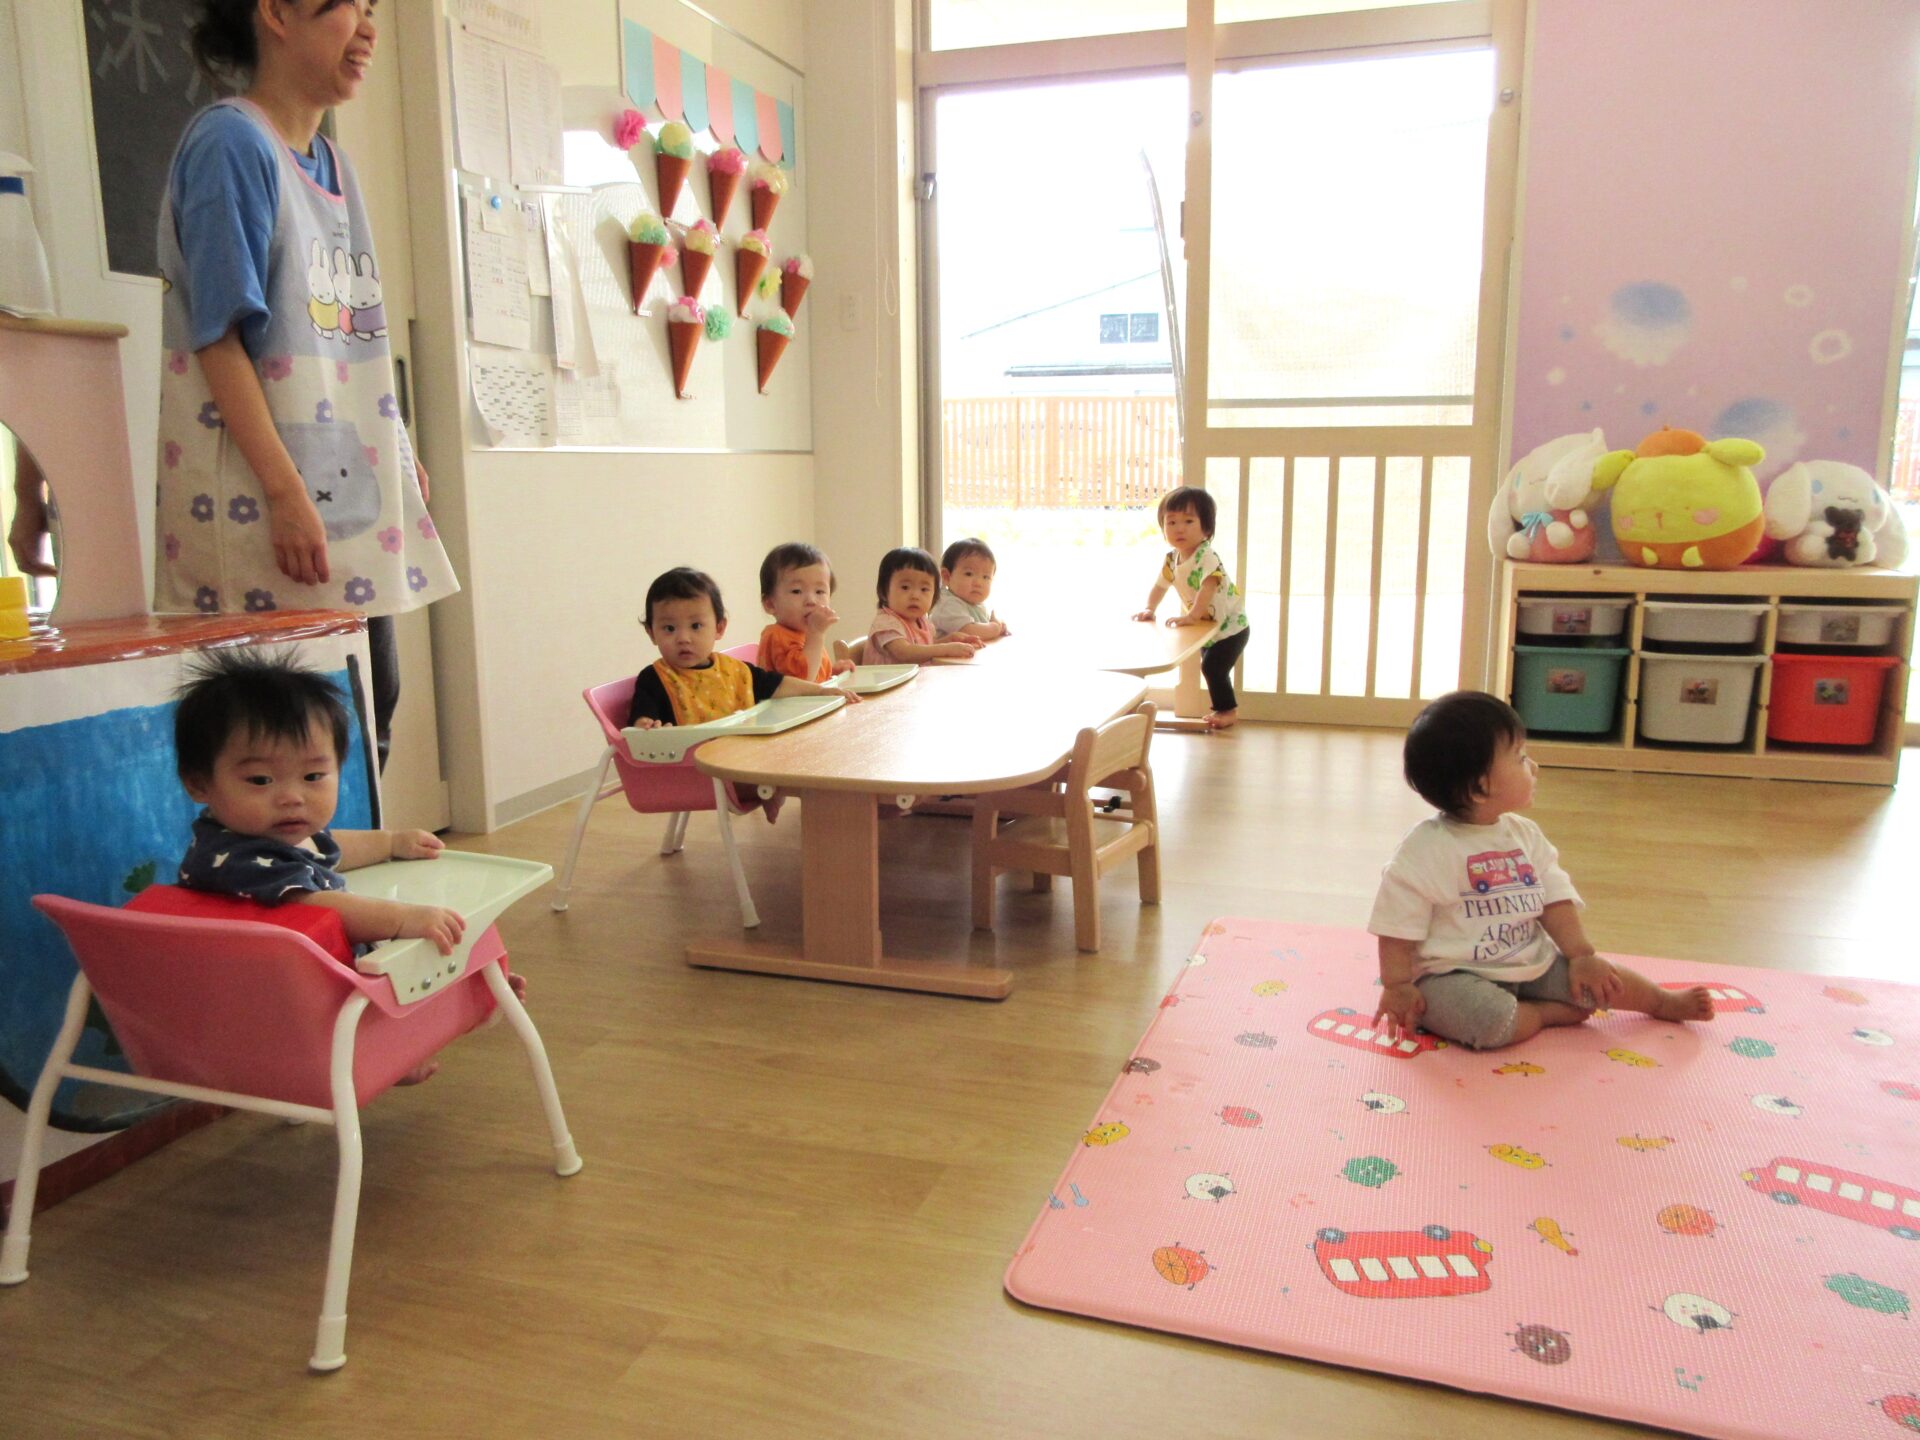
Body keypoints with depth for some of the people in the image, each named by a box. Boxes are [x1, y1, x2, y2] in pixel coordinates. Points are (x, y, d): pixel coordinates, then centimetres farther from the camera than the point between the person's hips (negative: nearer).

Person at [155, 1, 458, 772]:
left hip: (353, 492, 8)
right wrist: (285, 491, -20)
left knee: (372, 697, 11)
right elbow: (220, 335, -15)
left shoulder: (332, 163, 16)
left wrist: (397, 449, 14)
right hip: (262, 501, -8)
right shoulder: (230, 143, -9)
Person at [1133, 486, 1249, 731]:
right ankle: (1222, 708, 31)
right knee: (1212, 668, 16)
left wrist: (1192, 615, -45)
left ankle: (1227, 710, 1)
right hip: (1207, 627, 8)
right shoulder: (1172, 559, -2)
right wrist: (1149, 609, -7)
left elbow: (1208, 586, -39)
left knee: (1213, 667, -14)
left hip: (1230, 626, -8)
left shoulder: (1206, 555, -28)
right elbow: (1161, 585, 8)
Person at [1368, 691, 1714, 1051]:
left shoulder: (1525, 835, 4)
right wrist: (1397, 987, -17)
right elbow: (1398, 927, -15)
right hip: (1455, 976, -7)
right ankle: (1548, 1013, -6)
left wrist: (1581, 956, -1)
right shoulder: (1425, 848, -18)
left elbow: (1556, 900, 8)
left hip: (1530, 965, 7)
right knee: (1489, 1020, -34)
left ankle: (1663, 1002, 32)